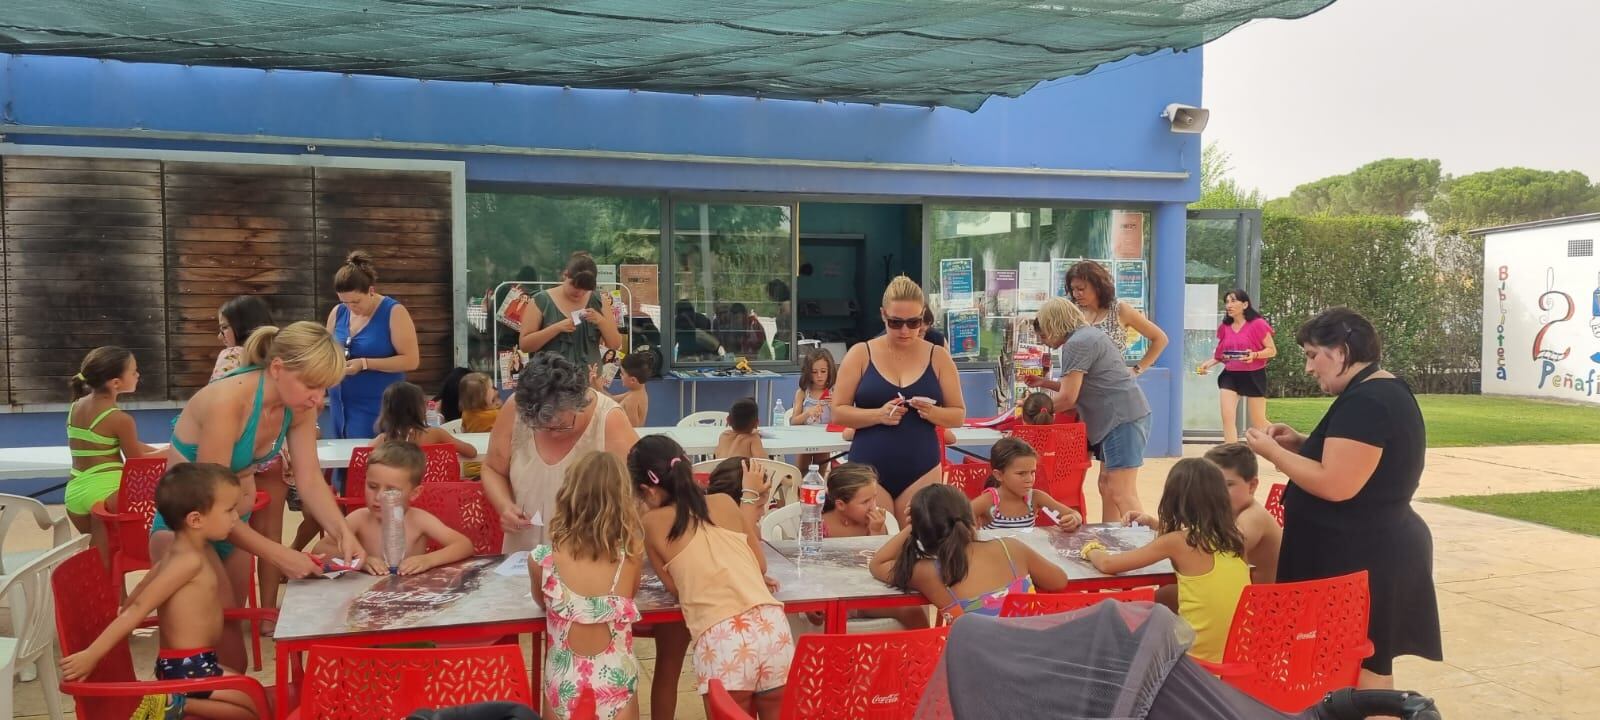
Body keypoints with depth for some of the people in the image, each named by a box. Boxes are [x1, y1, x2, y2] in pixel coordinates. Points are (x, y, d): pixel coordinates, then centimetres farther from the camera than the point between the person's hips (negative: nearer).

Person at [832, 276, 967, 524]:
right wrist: (878, 414, -17)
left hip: (921, 470, 1)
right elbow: (839, 412, 0)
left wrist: (933, 412, -13)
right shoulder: (860, 355, 1)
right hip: (869, 470, -1)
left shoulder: (938, 357, 5)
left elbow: (959, 415, 8)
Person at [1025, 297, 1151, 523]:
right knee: (1106, 486, 13)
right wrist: (1045, 383, 22)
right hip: (1121, 418, 11)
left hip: (1123, 419, -11)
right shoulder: (1088, 334, 18)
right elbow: (1079, 387, 24)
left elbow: (1068, 397, -14)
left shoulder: (1076, 343, -13)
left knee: (1122, 493, -12)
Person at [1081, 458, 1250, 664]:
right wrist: (1155, 524, 33)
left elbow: (1108, 564, -10)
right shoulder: (1233, 537, 0)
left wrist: (1092, 550, 11)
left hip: (1199, 658, -5)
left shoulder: (1177, 542, -14)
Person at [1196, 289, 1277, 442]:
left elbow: (1272, 350, -8)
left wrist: (1254, 355, -26)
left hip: (1253, 376, -4)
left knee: (1258, 422, 7)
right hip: (1230, 376, 4)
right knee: (1227, 417, -8)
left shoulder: (1257, 324, -11)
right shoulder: (1224, 327, 4)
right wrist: (1208, 364, -2)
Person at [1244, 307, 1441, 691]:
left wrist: (1273, 452, -15)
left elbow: (1336, 485, -27)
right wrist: (1300, 443, 8)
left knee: (1364, 669, -2)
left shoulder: (1365, 402, -22)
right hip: (1371, 549, 11)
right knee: (1366, 662, 17)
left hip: (1363, 557, -11)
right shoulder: (1383, 392, 12)